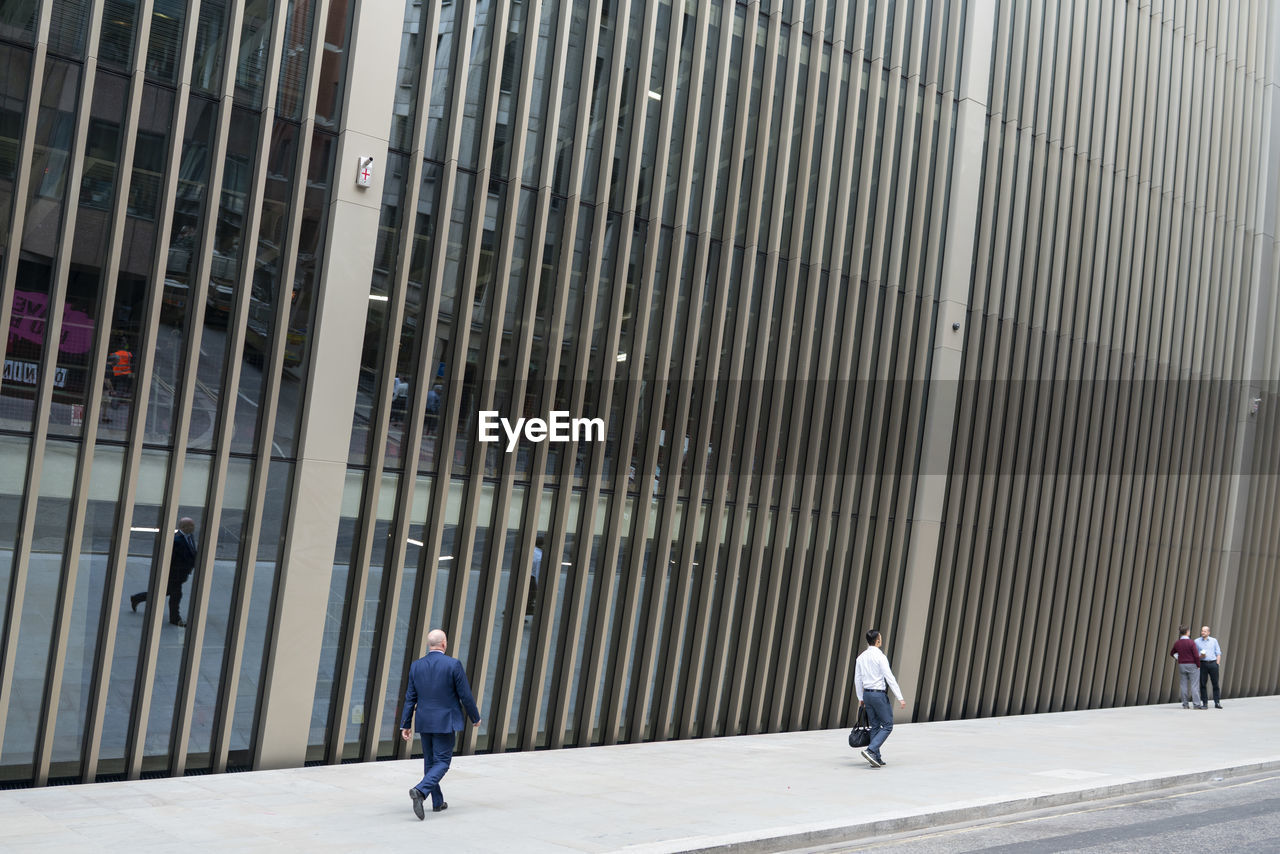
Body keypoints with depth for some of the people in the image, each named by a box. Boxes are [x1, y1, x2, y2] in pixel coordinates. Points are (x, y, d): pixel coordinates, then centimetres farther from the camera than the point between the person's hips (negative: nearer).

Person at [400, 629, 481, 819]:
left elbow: (410, 698, 4)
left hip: (424, 722, 5)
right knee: (442, 761, 0)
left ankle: (437, 802, 23)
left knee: (430, 761, 16)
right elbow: (465, 695, -8)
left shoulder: (416, 666, 1)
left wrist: (405, 725, 9)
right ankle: (420, 791, -22)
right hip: (444, 722, -5)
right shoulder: (453, 665, -12)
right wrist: (475, 717, 6)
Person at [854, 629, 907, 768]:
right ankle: (870, 750, -14)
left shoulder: (861, 657, 7)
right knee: (887, 725, 1)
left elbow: (857, 679, 12)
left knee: (875, 726, 14)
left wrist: (860, 698, 22)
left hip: (867, 694, 7)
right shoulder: (880, 657, -13)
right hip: (879, 694, -7)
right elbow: (889, 678, -16)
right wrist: (900, 698, -14)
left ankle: (876, 758, 14)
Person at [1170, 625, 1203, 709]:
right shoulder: (1191, 642, -13)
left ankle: (1185, 704, 7)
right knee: (1194, 685, -3)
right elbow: (1196, 655, -14)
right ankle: (1196, 704, -7)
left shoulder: (1177, 643, 3)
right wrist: (1198, 666, -3)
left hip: (1181, 665, 5)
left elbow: (1172, 653, 19)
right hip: (1191, 665, -5)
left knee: (1183, 685, 7)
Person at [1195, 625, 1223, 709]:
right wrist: (1200, 656, -10)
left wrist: (1217, 663, -2)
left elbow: (1218, 653, 9)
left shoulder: (1214, 640, 10)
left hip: (1213, 663, 0)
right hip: (1202, 664, 0)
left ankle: (1217, 702, 3)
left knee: (1215, 683, -2)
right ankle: (1205, 703, 2)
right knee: (1203, 684, -2)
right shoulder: (1197, 641, 8)